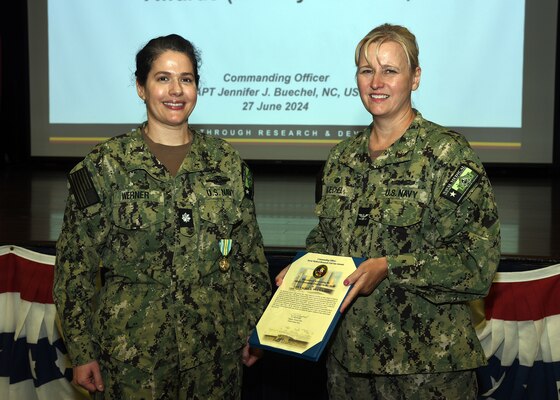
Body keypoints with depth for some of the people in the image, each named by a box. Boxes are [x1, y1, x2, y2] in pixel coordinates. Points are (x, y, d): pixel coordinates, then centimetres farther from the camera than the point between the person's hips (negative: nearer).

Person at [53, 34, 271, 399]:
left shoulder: (227, 162, 3)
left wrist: (255, 329, 7)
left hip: (216, 348, 3)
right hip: (132, 350, -2)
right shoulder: (104, 166, -5)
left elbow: (251, 255, 9)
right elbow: (75, 264, -3)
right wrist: (82, 351, -5)